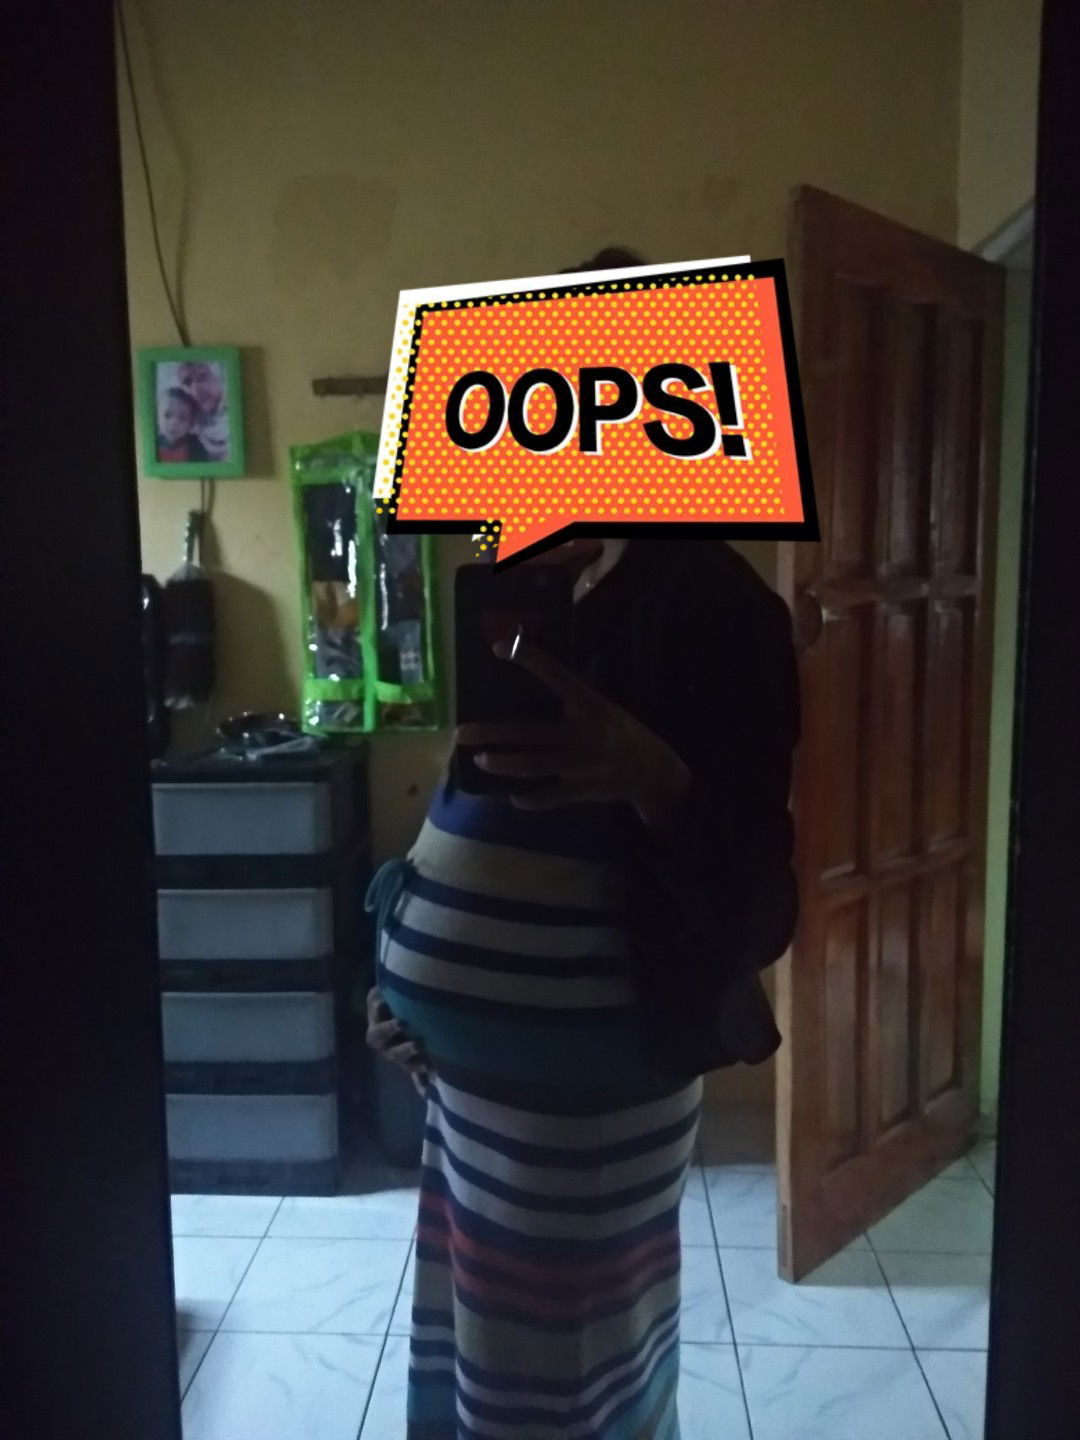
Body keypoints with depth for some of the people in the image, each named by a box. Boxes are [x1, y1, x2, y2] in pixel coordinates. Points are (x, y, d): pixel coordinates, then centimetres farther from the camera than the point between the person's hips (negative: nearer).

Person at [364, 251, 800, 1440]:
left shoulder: (703, 597, -17)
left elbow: (751, 899, -21)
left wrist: (643, 771, -39)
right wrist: (412, 977, 10)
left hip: (583, 1077, -8)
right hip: (482, 1059, 8)